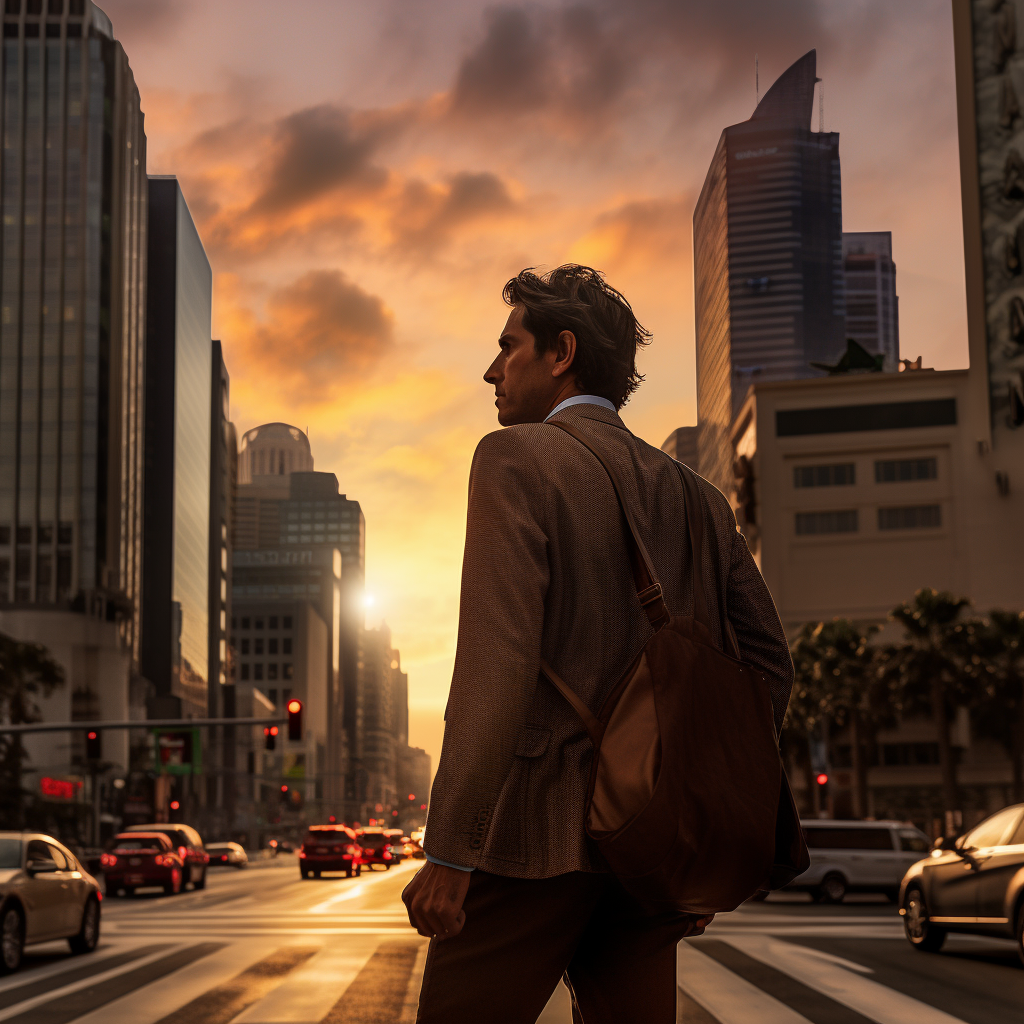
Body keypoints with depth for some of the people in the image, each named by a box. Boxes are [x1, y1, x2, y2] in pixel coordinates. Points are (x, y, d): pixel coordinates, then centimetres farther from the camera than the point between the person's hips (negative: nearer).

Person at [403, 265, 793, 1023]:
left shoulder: (516, 458, -5)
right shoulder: (698, 501, 14)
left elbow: (497, 659, -16)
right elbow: (770, 663, 13)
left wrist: (449, 853, -16)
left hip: (536, 831, -6)